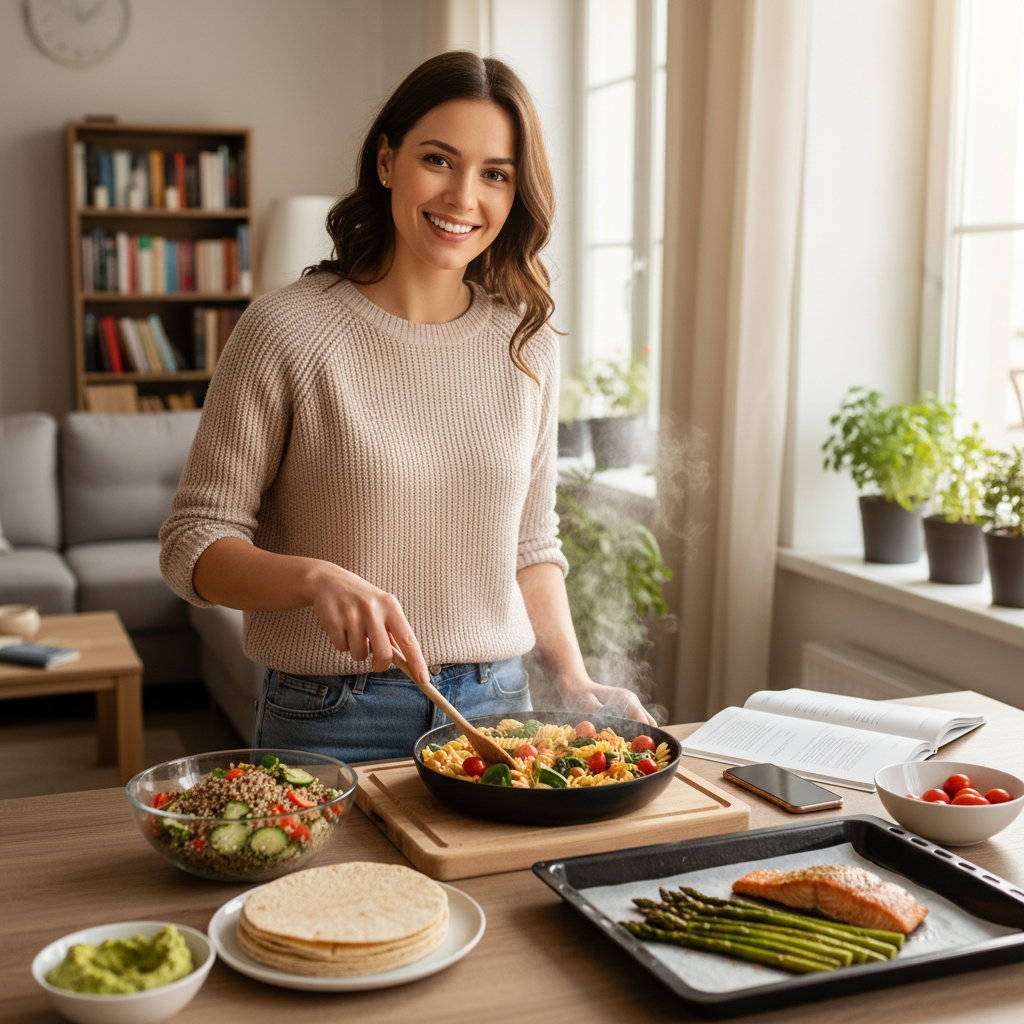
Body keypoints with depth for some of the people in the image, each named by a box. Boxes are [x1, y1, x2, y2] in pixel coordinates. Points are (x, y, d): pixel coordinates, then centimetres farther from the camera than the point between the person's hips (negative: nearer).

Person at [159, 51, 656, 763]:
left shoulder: (526, 343, 3)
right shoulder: (287, 330, -12)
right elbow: (195, 544, -9)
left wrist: (575, 682, 1)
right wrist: (318, 579, -27)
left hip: (495, 705, 4)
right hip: (332, 721, -3)